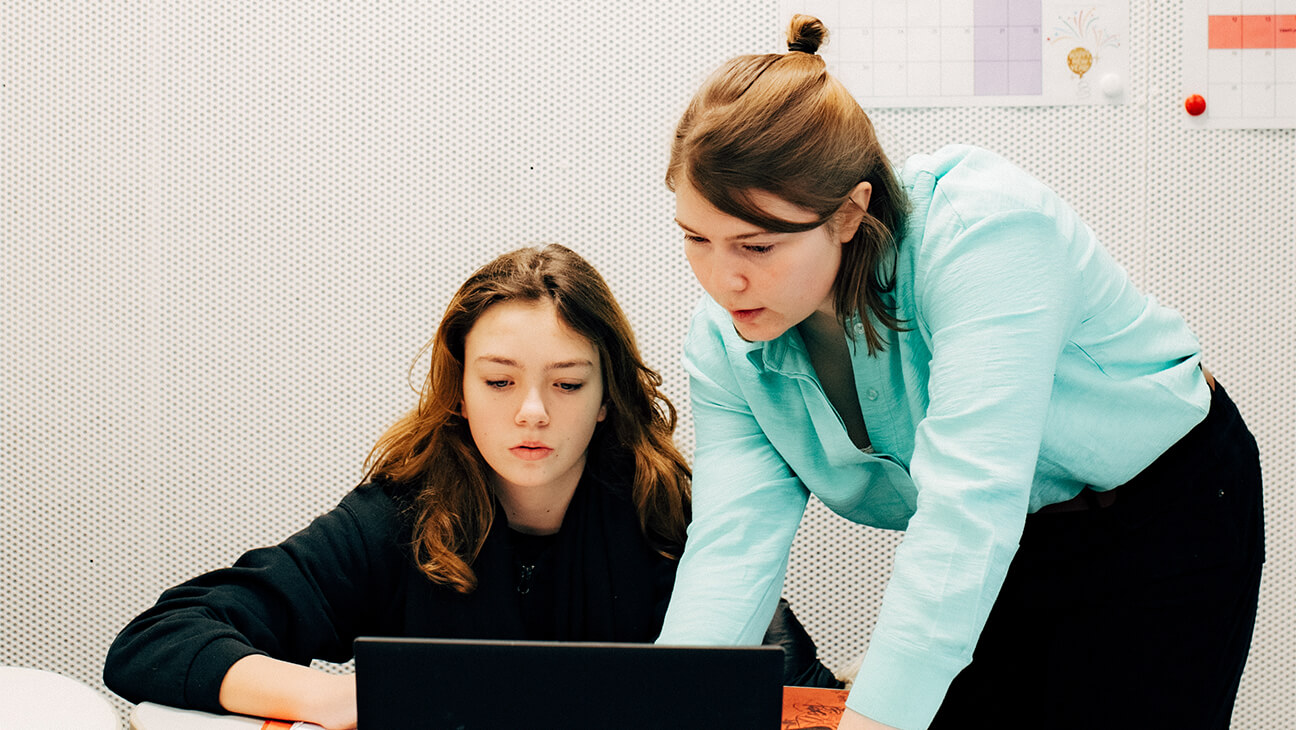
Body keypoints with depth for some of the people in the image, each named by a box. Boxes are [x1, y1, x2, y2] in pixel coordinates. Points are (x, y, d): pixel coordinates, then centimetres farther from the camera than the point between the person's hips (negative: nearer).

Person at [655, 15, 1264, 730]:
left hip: (1161, 513, -5)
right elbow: (731, 546, -20)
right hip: (1007, 553, 5)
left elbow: (969, 503, -42)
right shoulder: (723, 345, -12)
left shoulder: (983, 227, -34)